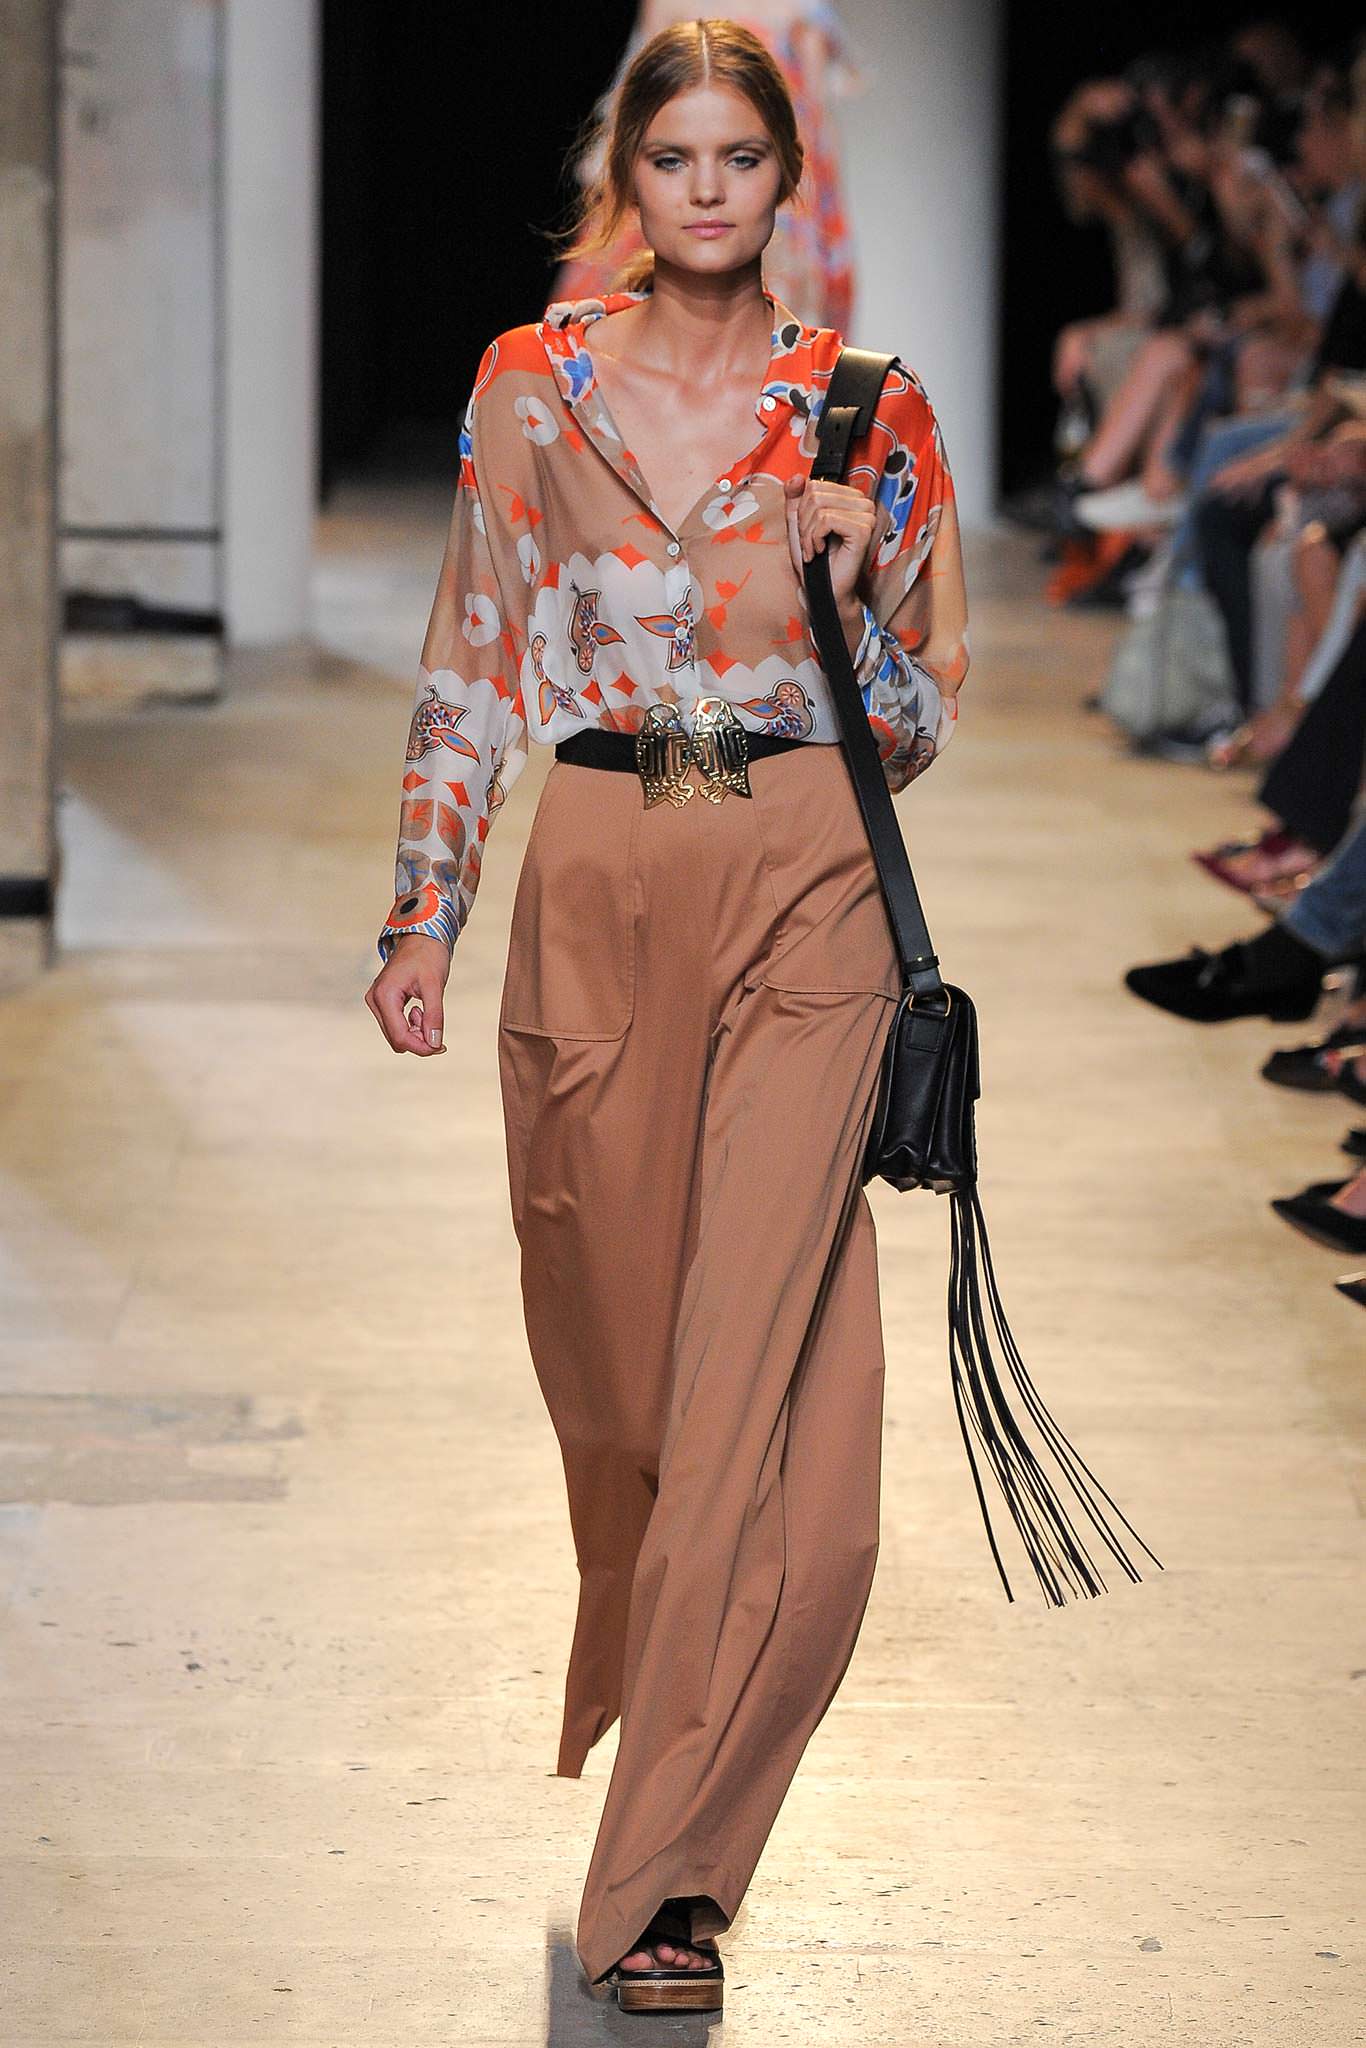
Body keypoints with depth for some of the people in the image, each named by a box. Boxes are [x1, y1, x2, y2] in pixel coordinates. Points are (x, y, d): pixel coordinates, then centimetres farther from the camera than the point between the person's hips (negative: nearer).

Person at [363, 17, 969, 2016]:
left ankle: (669, 1869, -10)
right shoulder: (529, 388, 6)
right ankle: (648, 1675, 41)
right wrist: (426, 917, 4)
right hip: (597, 887, 2)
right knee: (613, 1325, 10)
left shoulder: (870, 413, 4)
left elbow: (920, 725, 7)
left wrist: (856, 591, -12)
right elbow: (472, 672, 10)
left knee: (752, 1349, -11)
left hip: (804, 890, -2)